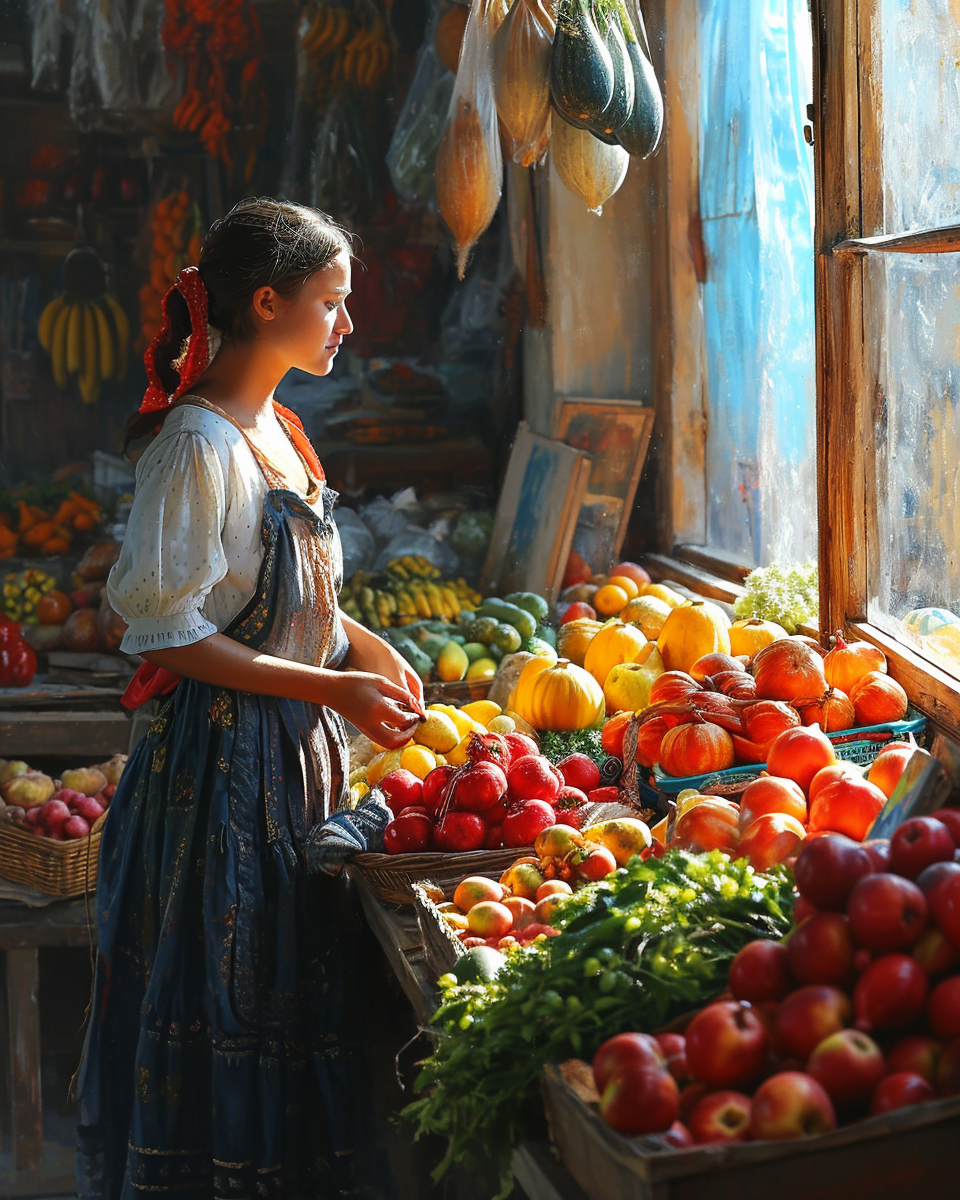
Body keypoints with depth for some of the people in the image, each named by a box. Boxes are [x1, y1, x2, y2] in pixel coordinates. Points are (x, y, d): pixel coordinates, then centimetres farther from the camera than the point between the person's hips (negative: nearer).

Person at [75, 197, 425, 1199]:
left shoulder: (273, 429, 12)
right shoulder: (197, 441, -16)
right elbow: (167, 629, -19)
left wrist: (363, 646, 6)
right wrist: (331, 685, -19)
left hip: (293, 751, 9)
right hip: (223, 762, -9)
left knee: (286, 995, 14)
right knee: (226, 997, -1)